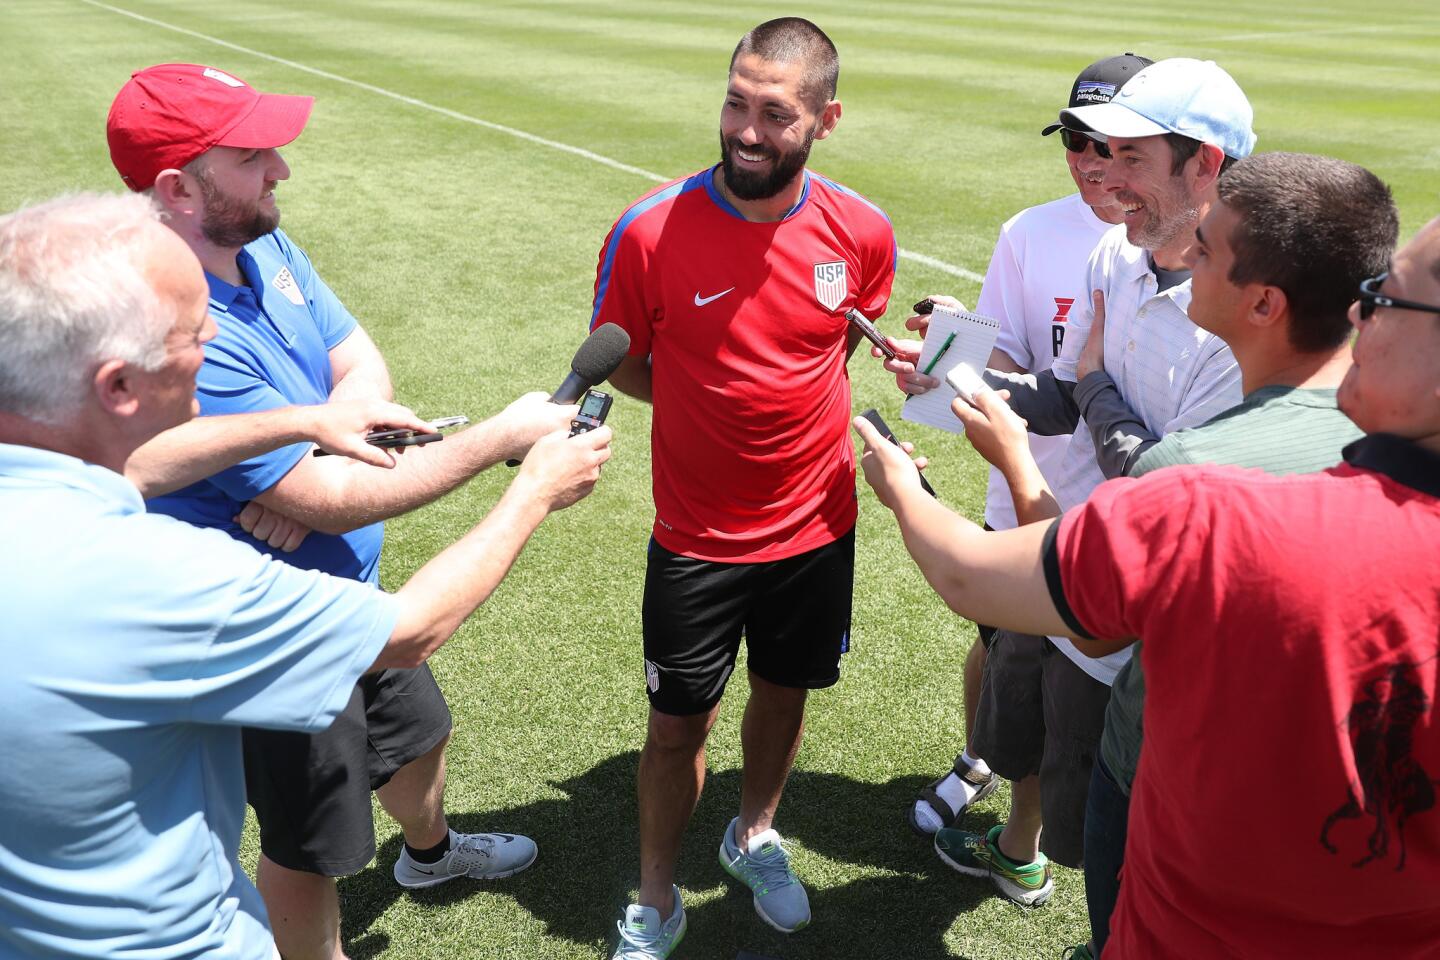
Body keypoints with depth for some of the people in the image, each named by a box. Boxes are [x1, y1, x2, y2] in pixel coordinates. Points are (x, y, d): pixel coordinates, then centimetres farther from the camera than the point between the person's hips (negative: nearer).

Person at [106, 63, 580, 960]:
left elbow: (362, 365, -3)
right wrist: (503, 436, -27)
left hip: (350, 586, 9)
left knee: (416, 730, 32)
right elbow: (336, 502, -33)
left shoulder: (267, 246, -6)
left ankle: (432, 850, 62)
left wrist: (312, 452, -24)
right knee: (309, 843, 14)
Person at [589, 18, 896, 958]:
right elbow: (619, 362, -3)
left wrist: (783, 399, 0)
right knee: (679, 723, 10)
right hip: (697, 538, -2)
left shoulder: (863, 232, -10)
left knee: (785, 691, 21)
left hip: (818, 525, 3)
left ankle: (756, 836, 50)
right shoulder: (650, 231, -18)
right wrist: (716, 406, -8)